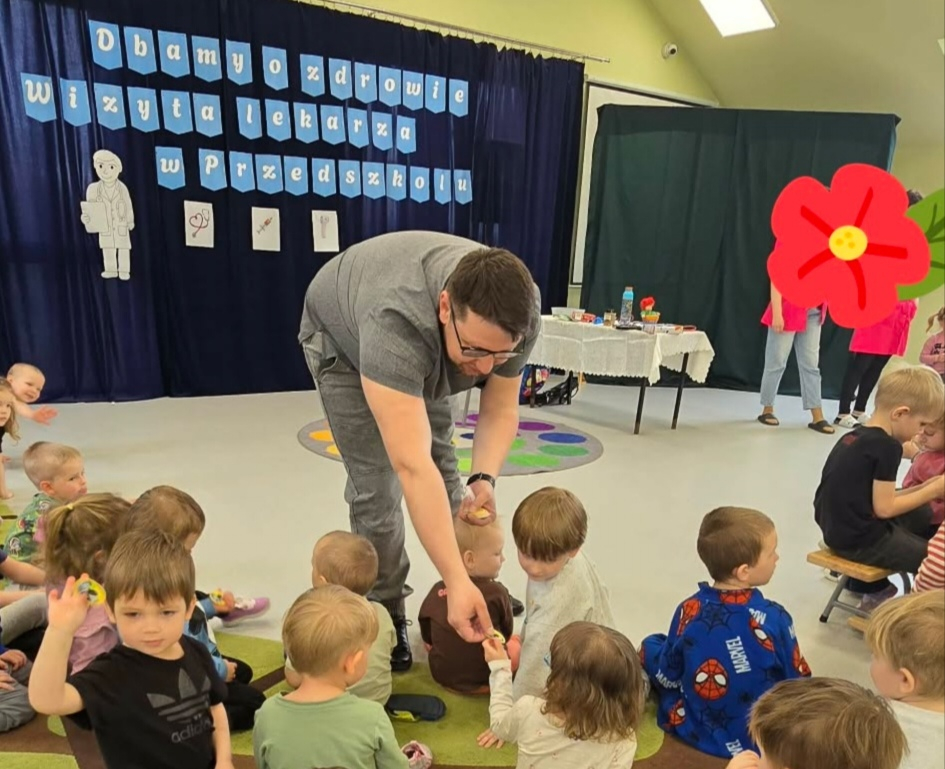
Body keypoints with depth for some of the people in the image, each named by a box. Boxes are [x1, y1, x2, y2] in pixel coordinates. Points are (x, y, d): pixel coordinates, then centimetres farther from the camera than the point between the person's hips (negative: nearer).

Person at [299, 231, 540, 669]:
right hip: (344, 338, -4)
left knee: (442, 464, 7)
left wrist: (484, 478, -35)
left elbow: (500, 409, -19)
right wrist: (456, 581, -52)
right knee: (376, 485, -10)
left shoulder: (517, 314, -30)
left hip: (427, 343, 5)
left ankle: (477, 593, 23)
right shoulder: (396, 321, -47)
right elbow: (412, 467, -50)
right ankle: (386, 614, 10)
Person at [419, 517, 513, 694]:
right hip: (483, 680, -4)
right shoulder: (496, 593, -18)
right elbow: (507, 631, -3)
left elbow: (427, 638, 1)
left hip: (440, 675, 4)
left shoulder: (438, 590, -9)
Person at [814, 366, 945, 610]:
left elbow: (875, 497, 9)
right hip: (859, 540, -10)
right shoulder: (887, 446, -19)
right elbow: (884, 508, -17)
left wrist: (923, 488, 6)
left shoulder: (854, 436, 8)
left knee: (923, 516, 27)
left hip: (839, 530, 10)